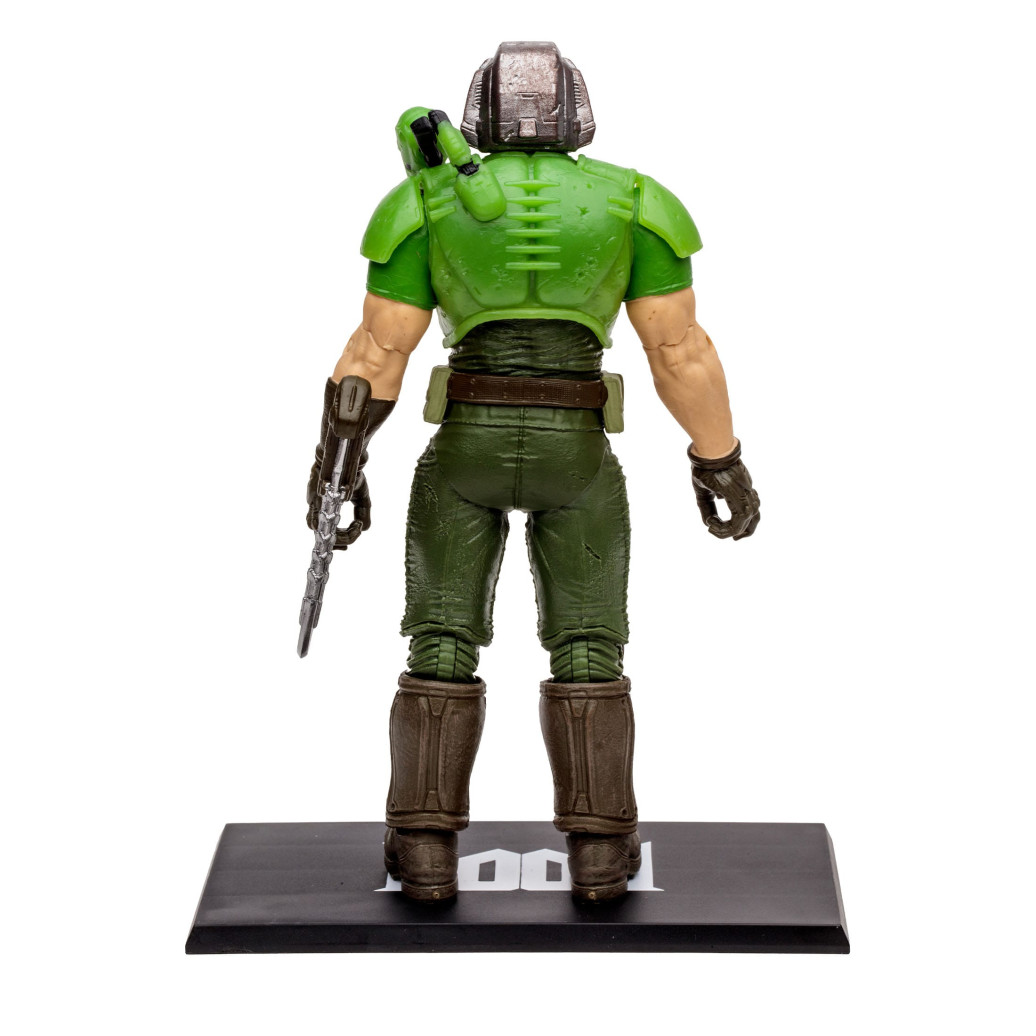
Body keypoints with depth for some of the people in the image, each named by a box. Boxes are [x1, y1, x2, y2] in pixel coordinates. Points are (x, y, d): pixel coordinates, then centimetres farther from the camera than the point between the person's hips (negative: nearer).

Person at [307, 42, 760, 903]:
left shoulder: (432, 206, 2)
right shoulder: (630, 205, 2)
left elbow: (377, 352, -1)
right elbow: (682, 352, -1)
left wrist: (339, 463, 6)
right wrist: (722, 464, 7)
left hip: (465, 451, 0)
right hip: (575, 457, 0)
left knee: (443, 651, 7)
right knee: (587, 653, 8)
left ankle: (427, 852, 5)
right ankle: (598, 851, 5)